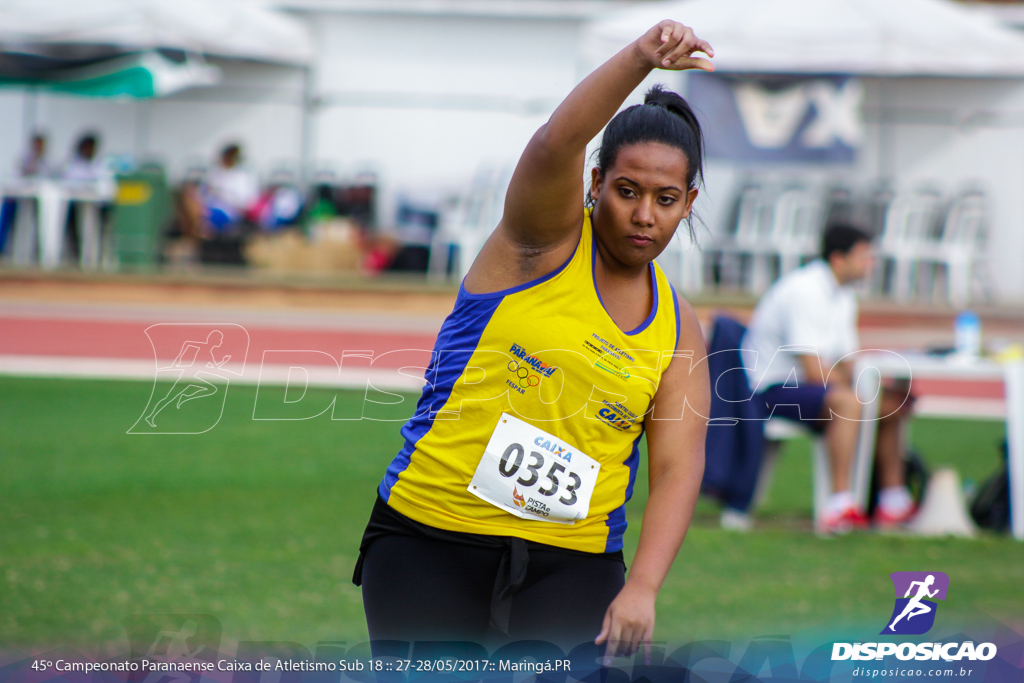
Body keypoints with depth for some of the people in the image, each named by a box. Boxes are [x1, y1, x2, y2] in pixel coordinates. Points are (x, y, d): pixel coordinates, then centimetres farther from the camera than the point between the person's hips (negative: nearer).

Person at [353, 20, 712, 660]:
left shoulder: (677, 329, 7)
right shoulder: (548, 235, -2)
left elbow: (677, 467, -1)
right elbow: (555, 147, -23)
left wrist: (642, 588, -17)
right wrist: (639, 59, -39)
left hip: (573, 563, 3)